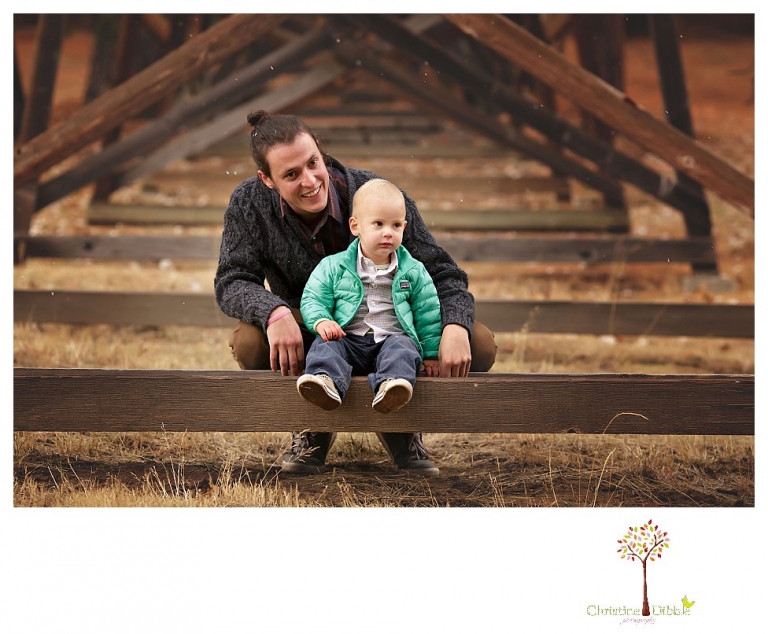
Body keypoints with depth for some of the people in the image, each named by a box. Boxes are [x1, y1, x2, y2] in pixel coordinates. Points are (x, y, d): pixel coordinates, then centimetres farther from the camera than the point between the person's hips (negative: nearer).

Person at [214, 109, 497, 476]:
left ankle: (399, 425, 5)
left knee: (479, 347, -25)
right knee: (249, 343, -34)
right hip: (304, 338, 0)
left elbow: (441, 273, -17)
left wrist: (455, 327, -39)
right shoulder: (249, 204, -15)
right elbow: (232, 281, -17)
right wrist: (275, 313, -41)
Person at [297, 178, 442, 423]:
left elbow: (428, 315, 14)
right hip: (349, 340, 0)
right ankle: (326, 381, -60)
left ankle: (389, 386, -62)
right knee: (325, 346, -29)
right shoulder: (333, 267, 8)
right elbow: (313, 299, 5)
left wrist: (431, 354, 11)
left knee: (402, 348, -33)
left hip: (393, 339, 0)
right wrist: (321, 321, -16)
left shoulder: (414, 271, 9)